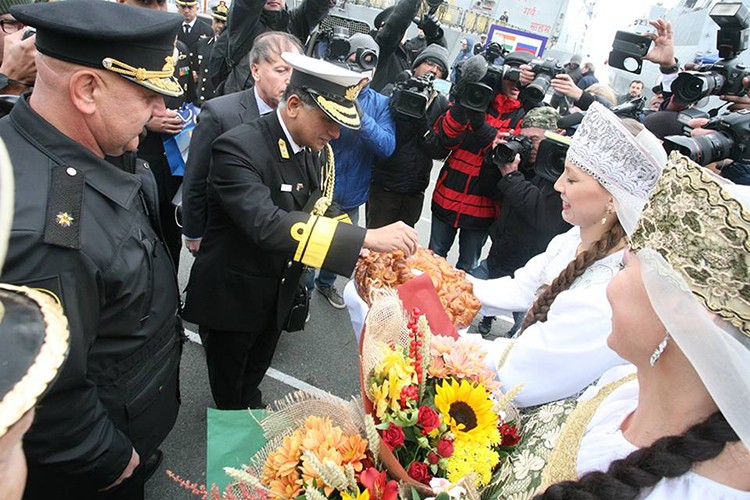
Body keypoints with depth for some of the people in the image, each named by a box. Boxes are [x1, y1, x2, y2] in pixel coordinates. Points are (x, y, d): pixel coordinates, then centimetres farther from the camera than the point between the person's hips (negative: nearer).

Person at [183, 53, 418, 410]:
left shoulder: (317, 150, -6)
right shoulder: (239, 148, -29)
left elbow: (319, 213, -1)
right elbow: (266, 224, -43)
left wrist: (365, 249, -21)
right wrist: (367, 238, -47)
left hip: (278, 297, 6)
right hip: (231, 299, -5)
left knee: (253, 378, 30)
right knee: (229, 394, 21)